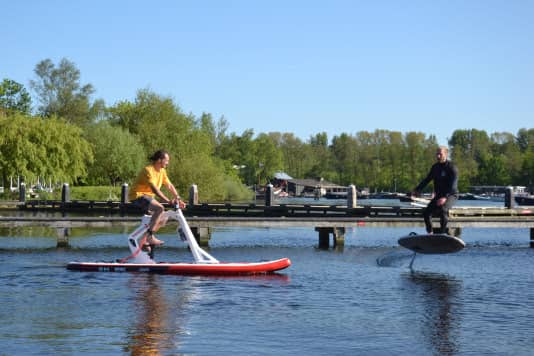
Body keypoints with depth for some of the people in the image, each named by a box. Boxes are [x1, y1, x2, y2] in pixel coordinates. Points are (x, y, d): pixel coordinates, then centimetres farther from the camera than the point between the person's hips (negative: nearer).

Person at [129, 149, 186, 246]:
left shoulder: (162, 171, 7)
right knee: (160, 208, -29)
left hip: (148, 196, 9)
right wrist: (168, 201, -40)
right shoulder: (148, 170, -22)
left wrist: (178, 199, -5)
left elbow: (170, 186, 9)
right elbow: (155, 189, -32)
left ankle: (146, 239, 13)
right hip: (138, 195, -9)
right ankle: (150, 236, -26)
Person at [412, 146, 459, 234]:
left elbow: (453, 185, -21)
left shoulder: (452, 167, -12)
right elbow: (426, 180, 15)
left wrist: (445, 197, -33)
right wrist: (417, 190, 3)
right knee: (426, 212, -11)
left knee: (443, 209, -34)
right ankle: (430, 234, -2)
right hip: (439, 195, 7)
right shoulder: (435, 167, 9)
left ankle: (443, 233, -27)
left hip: (451, 195, -7)